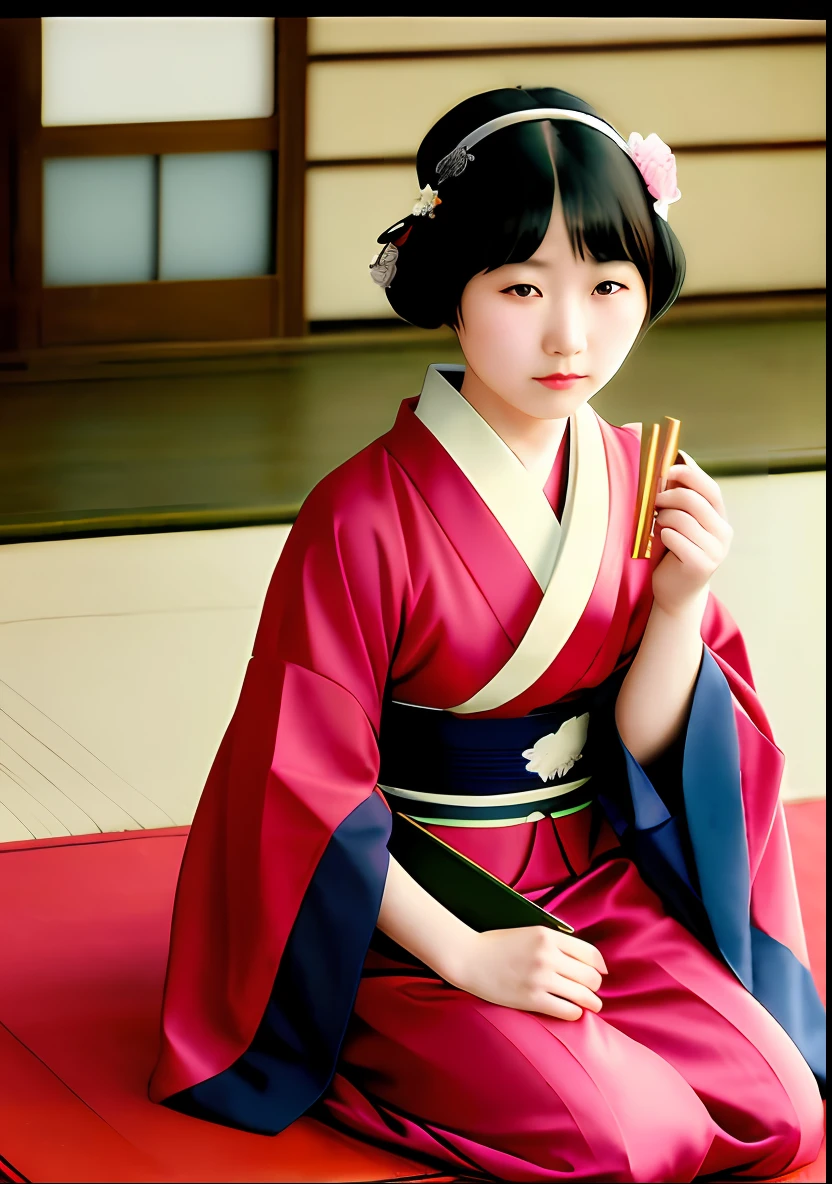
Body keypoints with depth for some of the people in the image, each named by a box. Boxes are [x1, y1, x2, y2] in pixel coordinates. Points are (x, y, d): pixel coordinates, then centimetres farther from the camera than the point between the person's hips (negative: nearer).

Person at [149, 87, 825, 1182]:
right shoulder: (364, 516, -19)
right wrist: (465, 958, -18)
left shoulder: (642, 484, -1)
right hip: (409, 914, -5)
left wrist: (680, 601, -15)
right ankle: (361, 1053, 2)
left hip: (595, 889, 5)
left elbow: (642, 749, 2)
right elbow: (312, 788, -15)